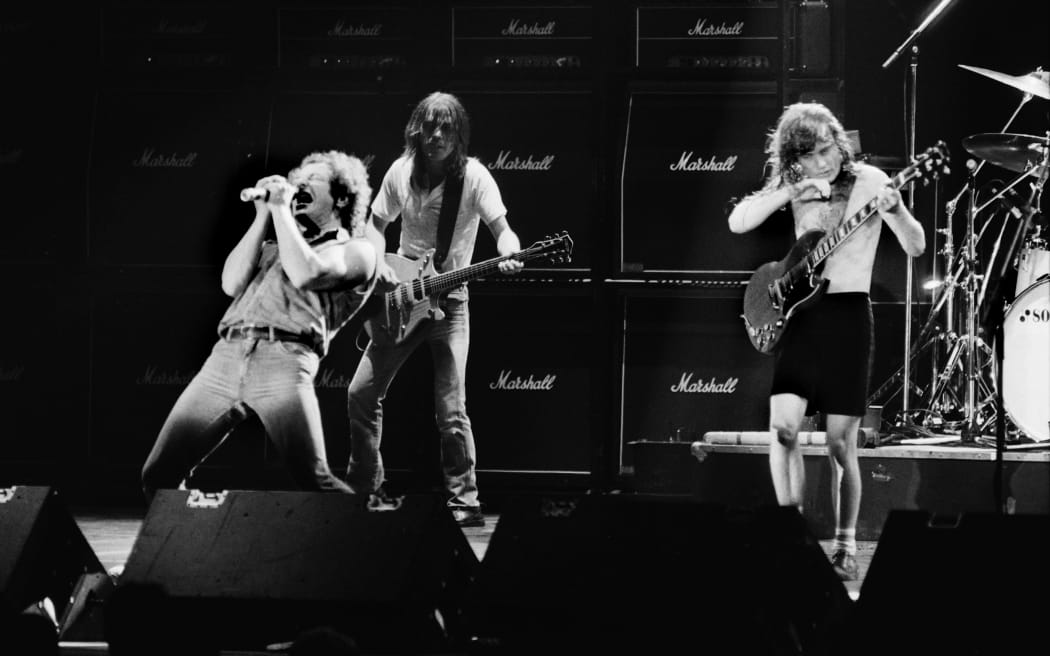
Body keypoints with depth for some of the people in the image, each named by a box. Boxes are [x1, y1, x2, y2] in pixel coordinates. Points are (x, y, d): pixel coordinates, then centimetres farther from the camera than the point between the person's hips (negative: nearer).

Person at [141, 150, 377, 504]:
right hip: (226, 355, 6)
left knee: (315, 482, -20)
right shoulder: (276, 246, 33)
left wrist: (281, 208, 5)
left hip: (284, 358, -6)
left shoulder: (356, 249, 15)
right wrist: (263, 216, 16)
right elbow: (232, 283, 15)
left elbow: (306, 274, -5)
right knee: (157, 476, -3)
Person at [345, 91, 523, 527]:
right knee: (361, 393, 4)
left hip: (448, 300, -4)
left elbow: (501, 228, -18)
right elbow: (376, 223, 12)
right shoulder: (401, 172, 0)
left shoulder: (473, 176, -11)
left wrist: (509, 254, -40)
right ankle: (364, 488, 22)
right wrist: (379, 263, -7)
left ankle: (463, 502, -3)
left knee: (451, 410, -13)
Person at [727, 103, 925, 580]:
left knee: (840, 442, -2)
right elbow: (737, 222, -5)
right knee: (782, 427, -9)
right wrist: (791, 192, -16)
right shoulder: (794, 185, 6)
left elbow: (916, 247, -11)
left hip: (846, 313, -3)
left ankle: (845, 546, 10)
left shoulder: (869, 181, -6)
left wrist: (895, 210, -31)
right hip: (798, 311, 3)